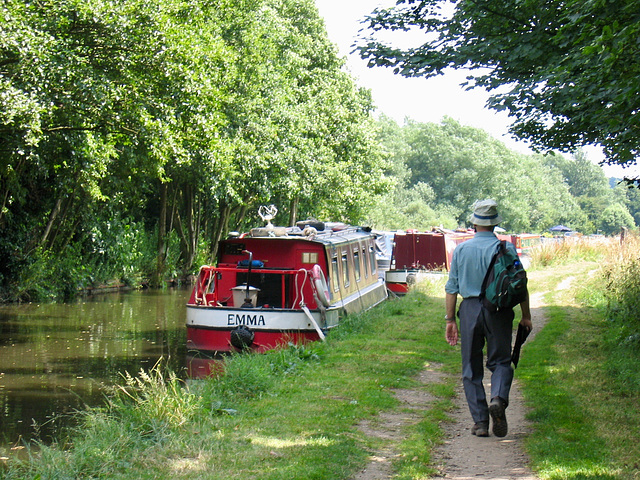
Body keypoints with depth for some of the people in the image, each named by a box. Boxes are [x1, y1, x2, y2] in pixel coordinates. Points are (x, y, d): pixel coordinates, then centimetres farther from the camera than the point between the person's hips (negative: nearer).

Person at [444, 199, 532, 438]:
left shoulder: (461, 249, 4)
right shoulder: (506, 248, -1)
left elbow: (451, 288, 5)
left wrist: (450, 320, 10)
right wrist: (526, 316, 6)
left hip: (470, 309, 1)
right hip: (498, 310, -1)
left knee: (471, 368, 9)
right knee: (500, 362, 10)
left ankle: (480, 421, 6)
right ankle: (498, 398, -18)